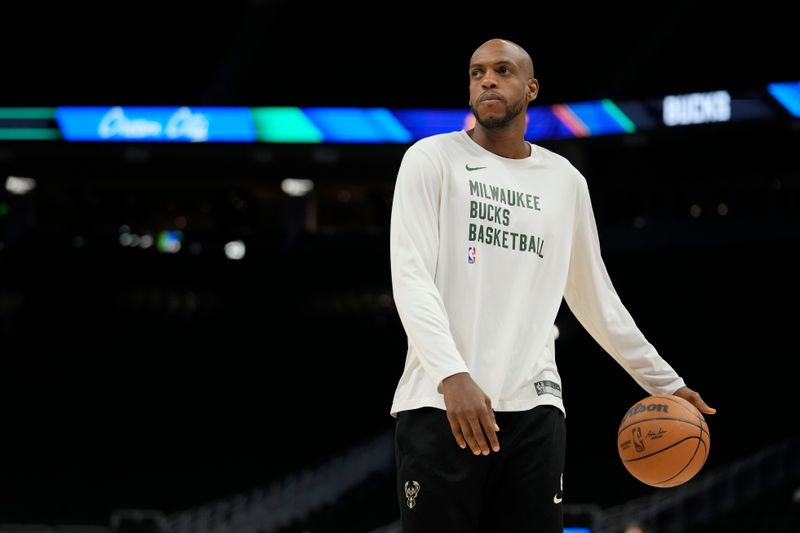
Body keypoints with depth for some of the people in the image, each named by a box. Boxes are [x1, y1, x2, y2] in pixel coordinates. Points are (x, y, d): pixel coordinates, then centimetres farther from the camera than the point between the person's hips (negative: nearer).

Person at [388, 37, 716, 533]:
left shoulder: (566, 180, 15)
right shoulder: (433, 159, 3)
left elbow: (594, 295, 25)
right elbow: (410, 276, -9)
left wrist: (664, 381, 24)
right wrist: (452, 374, -23)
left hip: (533, 408, 3)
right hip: (440, 403, -3)